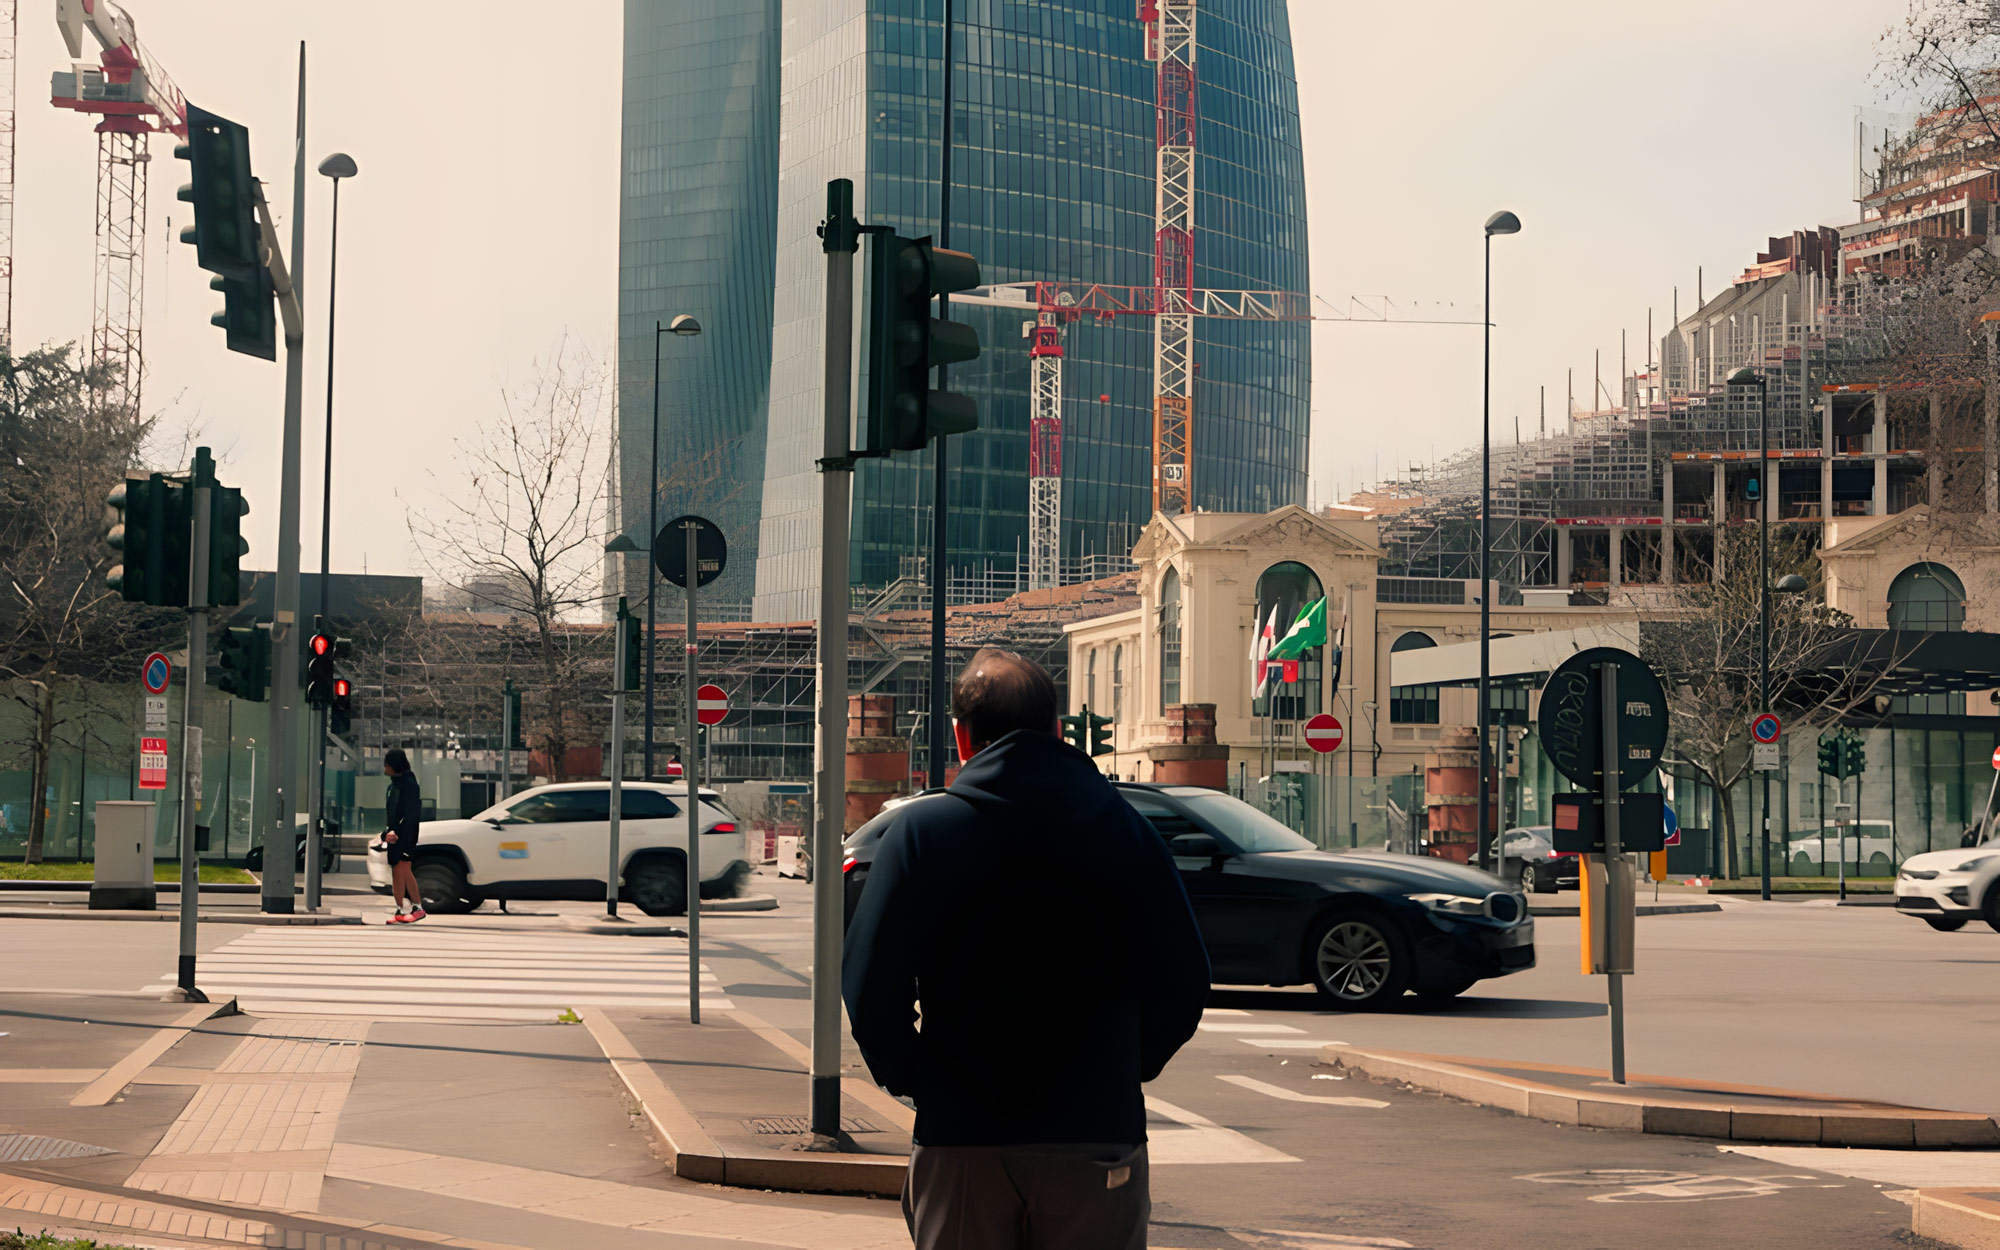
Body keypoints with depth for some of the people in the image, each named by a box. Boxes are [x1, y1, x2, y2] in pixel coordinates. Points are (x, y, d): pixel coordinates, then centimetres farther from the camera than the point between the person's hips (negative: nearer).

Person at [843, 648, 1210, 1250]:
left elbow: (871, 990, -7)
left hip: (962, 1140, -1)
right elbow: (1183, 984, 3)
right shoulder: (1128, 830, 2)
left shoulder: (921, 830, -3)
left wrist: (912, 1079, 8)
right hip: (1098, 1137, 1)